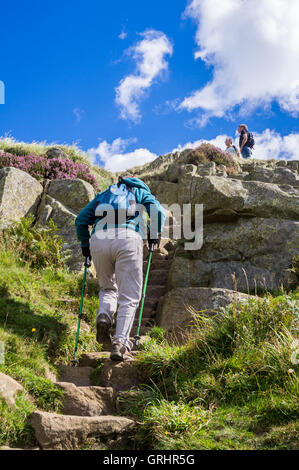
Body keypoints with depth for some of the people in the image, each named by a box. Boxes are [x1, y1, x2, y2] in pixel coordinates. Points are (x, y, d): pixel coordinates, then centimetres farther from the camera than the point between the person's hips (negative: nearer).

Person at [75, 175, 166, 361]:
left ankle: (104, 316, -7)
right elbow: (159, 212, 8)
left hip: (98, 240, 3)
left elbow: (81, 220, 27)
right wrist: (155, 235, 20)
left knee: (108, 288, 23)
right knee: (129, 297, 3)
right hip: (128, 239, -3)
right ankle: (121, 342, -13)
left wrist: (85, 245, 33)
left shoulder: (103, 194, 35)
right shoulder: (141, 191, 28)